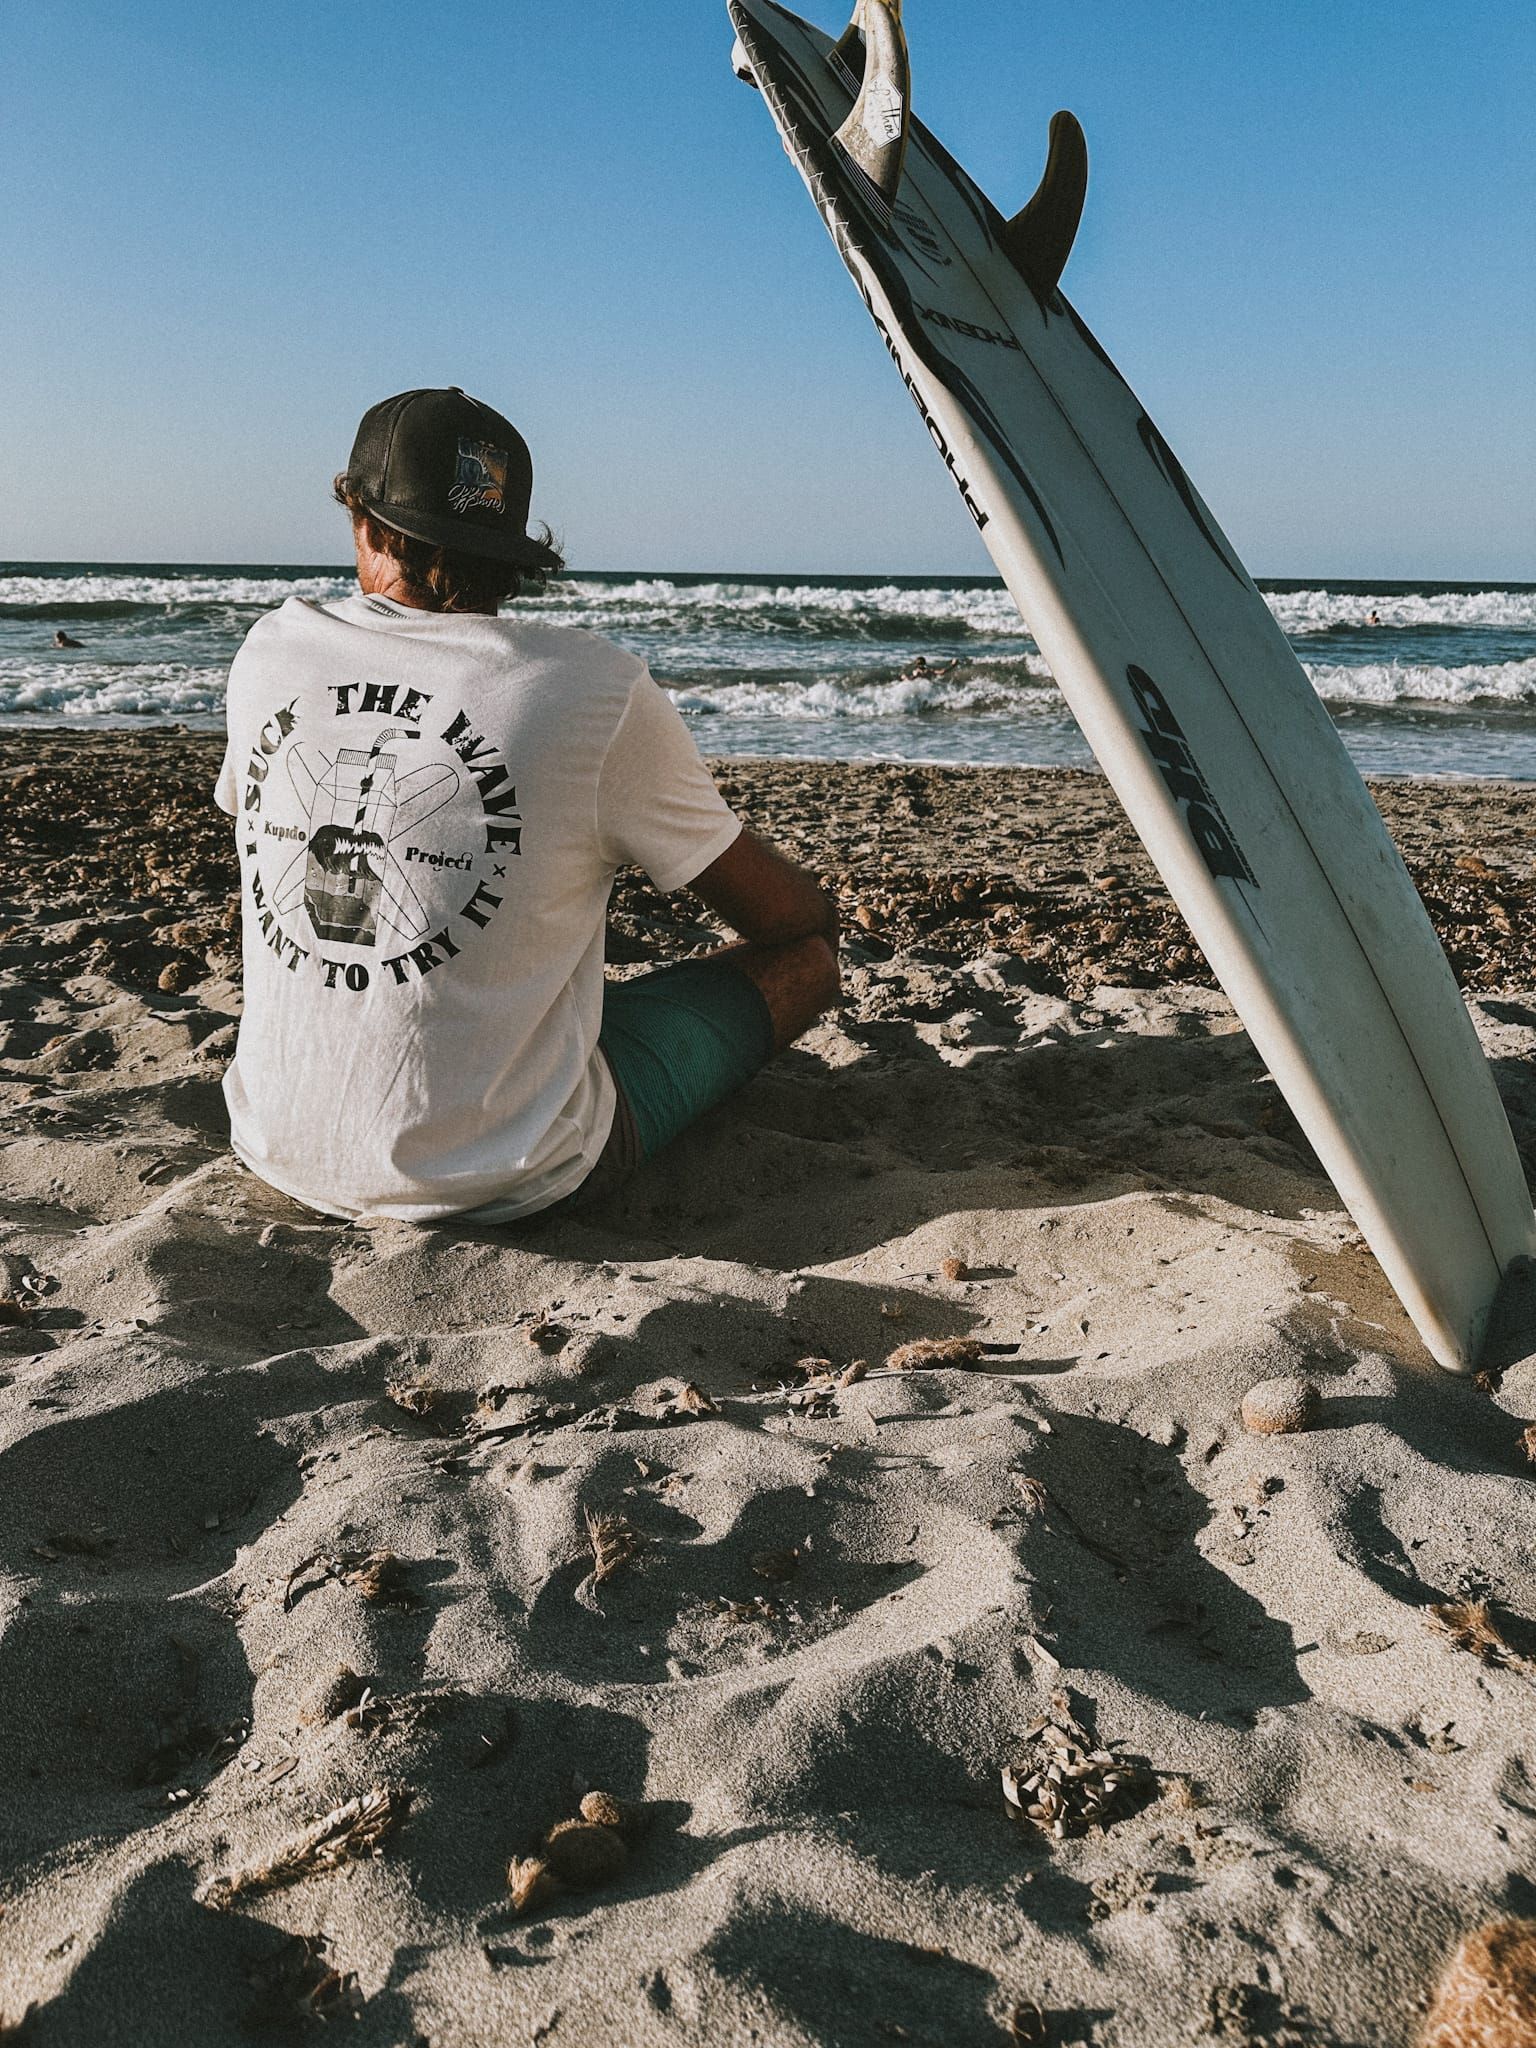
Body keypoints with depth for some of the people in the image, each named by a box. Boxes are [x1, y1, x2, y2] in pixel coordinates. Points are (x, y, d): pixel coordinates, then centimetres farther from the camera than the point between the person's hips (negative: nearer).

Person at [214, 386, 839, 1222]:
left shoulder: (269, 651, -4)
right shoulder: (598, 690, -16)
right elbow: (793, 918, -3)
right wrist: (815, 924, 23)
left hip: (281, 1152, 6)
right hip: (499, 1180, -5)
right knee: (804, 958, 13)